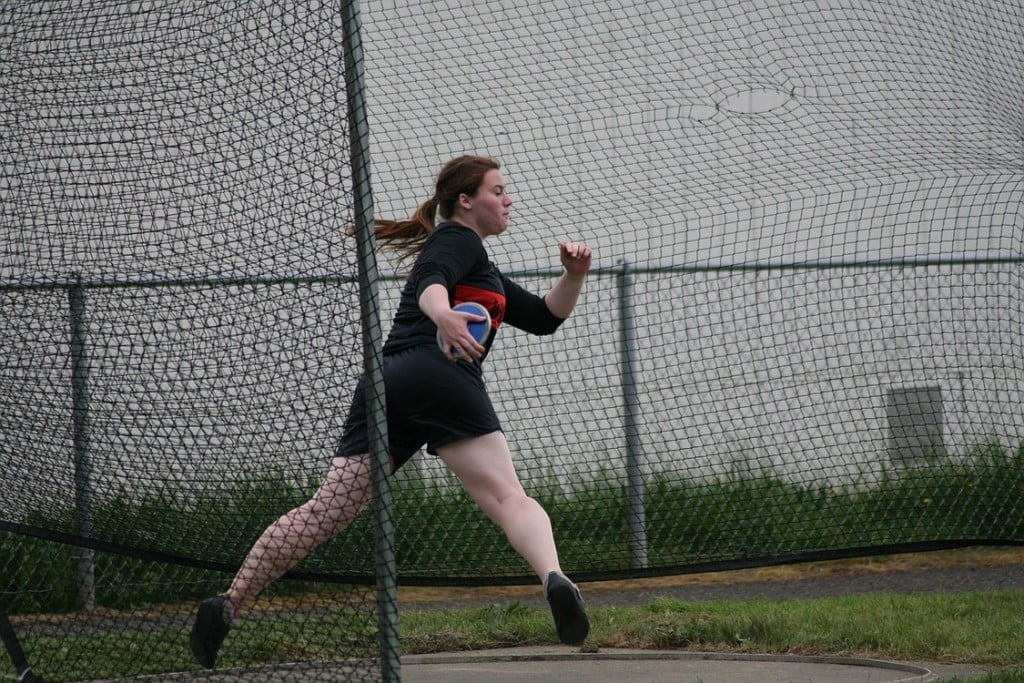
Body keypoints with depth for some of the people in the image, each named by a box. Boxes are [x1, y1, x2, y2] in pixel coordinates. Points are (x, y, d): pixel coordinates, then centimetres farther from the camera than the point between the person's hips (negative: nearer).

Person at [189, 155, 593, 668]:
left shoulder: (485, 274, 38)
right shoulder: (458, 240, 9)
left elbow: (543, 318, 38)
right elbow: (429, 283, -13)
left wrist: (573, 275, 20)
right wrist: (442, 315, -36)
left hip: (384, 386, 8)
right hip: (437, 374, -8)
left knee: (327, 510, -2)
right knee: (507, 497, -15)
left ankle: (229, 604, -12)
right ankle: (553, 578, -40)